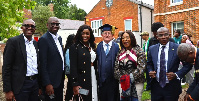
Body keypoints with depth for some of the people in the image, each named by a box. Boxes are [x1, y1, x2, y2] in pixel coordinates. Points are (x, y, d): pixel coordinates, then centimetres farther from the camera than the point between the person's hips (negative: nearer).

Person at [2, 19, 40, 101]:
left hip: (35, 83, 6)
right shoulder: (13, 41, -8)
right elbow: (6, 67, -10)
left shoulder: (36, 43, 11)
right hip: (21, 85, -6)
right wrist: (7, 90, -12)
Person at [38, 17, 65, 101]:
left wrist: (62, 76, 14)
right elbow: (43, 64, -17)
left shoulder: (59, 38, 11)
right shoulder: (43, 39, -14)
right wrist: (47, 84, -19)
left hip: (60, 79, 8)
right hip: (51, 81, -8)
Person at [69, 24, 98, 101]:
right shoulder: (75, 47, -7)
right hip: (83, 80, -6)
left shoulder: (92, 47, 12)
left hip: (93, 78, 6)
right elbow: (73, 67, -13)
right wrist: (75, 84, -18)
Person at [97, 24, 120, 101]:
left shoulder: (116, 46, 1)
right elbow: (97, 62, 3)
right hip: (102, 78, 1)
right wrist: (98, 76, -1)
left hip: (113, 78, -1)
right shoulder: (98, 47, 4)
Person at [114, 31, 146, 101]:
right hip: (123, 83, 4)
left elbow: (141, 68, -11)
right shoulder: (120, 53, 9)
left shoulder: (139, 51, -2)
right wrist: (121, 78, -11)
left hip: (136, 83, -3)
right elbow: (116, 68, 6)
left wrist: (130, 77, -19)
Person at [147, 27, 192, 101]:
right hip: (156, 86, 2)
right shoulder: (152, 49, 3)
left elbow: (188, 64, -2)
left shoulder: (177, 48, -7)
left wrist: (176, 74, -16)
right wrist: (150, 71, -6)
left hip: (172, 88, -2)